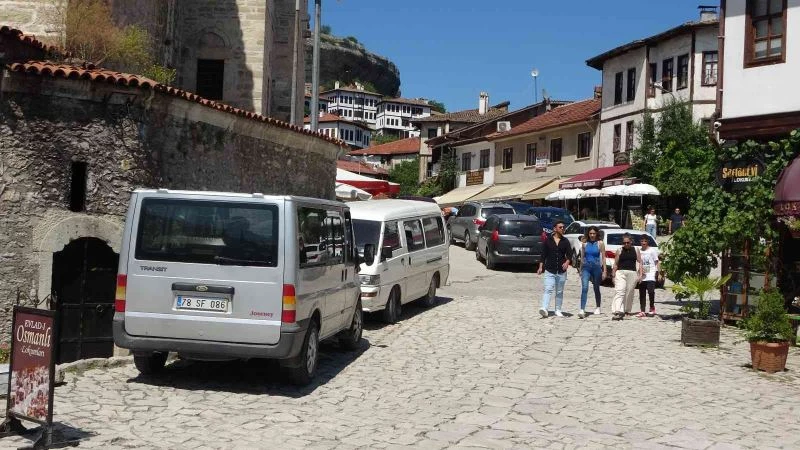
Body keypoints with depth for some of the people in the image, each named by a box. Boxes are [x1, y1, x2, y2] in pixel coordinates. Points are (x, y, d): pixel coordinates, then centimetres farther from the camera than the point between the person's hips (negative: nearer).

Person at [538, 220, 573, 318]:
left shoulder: (565, 241, 6)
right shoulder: (548, 240, 3)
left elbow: (569, 254, -1)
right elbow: (543, 254, 6)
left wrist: (567, 262, -21)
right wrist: (541, 267, 2)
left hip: (561, 271, 2)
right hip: (549, 270, -2)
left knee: (560, 292, 10)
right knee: (548, 290, -15)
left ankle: (558, 310, 19)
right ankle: (544, 308, -24)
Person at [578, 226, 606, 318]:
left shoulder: (600, 243, -1)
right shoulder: (584, 243, 6)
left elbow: (603, 258, 0)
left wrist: (604, 271, -4)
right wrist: (580, 269, 15)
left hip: (596, 267, -1)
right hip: (586, 267, 1)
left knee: (596, 289, 13)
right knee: (584, 288, -14)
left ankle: (598, 307, 32)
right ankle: (582, 309, -22)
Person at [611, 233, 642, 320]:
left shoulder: (636, 250, 9)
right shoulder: (619, 250, 5)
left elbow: (639, 262, 10)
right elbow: (616, 264, 7)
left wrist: (640, 274, 1)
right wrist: (613, 276, 4)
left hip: (632, 273, 2)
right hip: (620, 273, -2)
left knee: (629, 293, 7)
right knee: (619, 292, -15)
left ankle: (627, 310, 23)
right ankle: (618, 312, -23)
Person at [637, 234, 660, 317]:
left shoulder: (652, 250, 1)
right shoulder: (639, 251, 10)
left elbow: (657, 262, 0)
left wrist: (658, 272, -8)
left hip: (650, 275, -4)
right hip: (642, 276, 4)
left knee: (650, 291, -17)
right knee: (642, 294, 3)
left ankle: (652, 308, 3)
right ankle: (642, 311, 8)